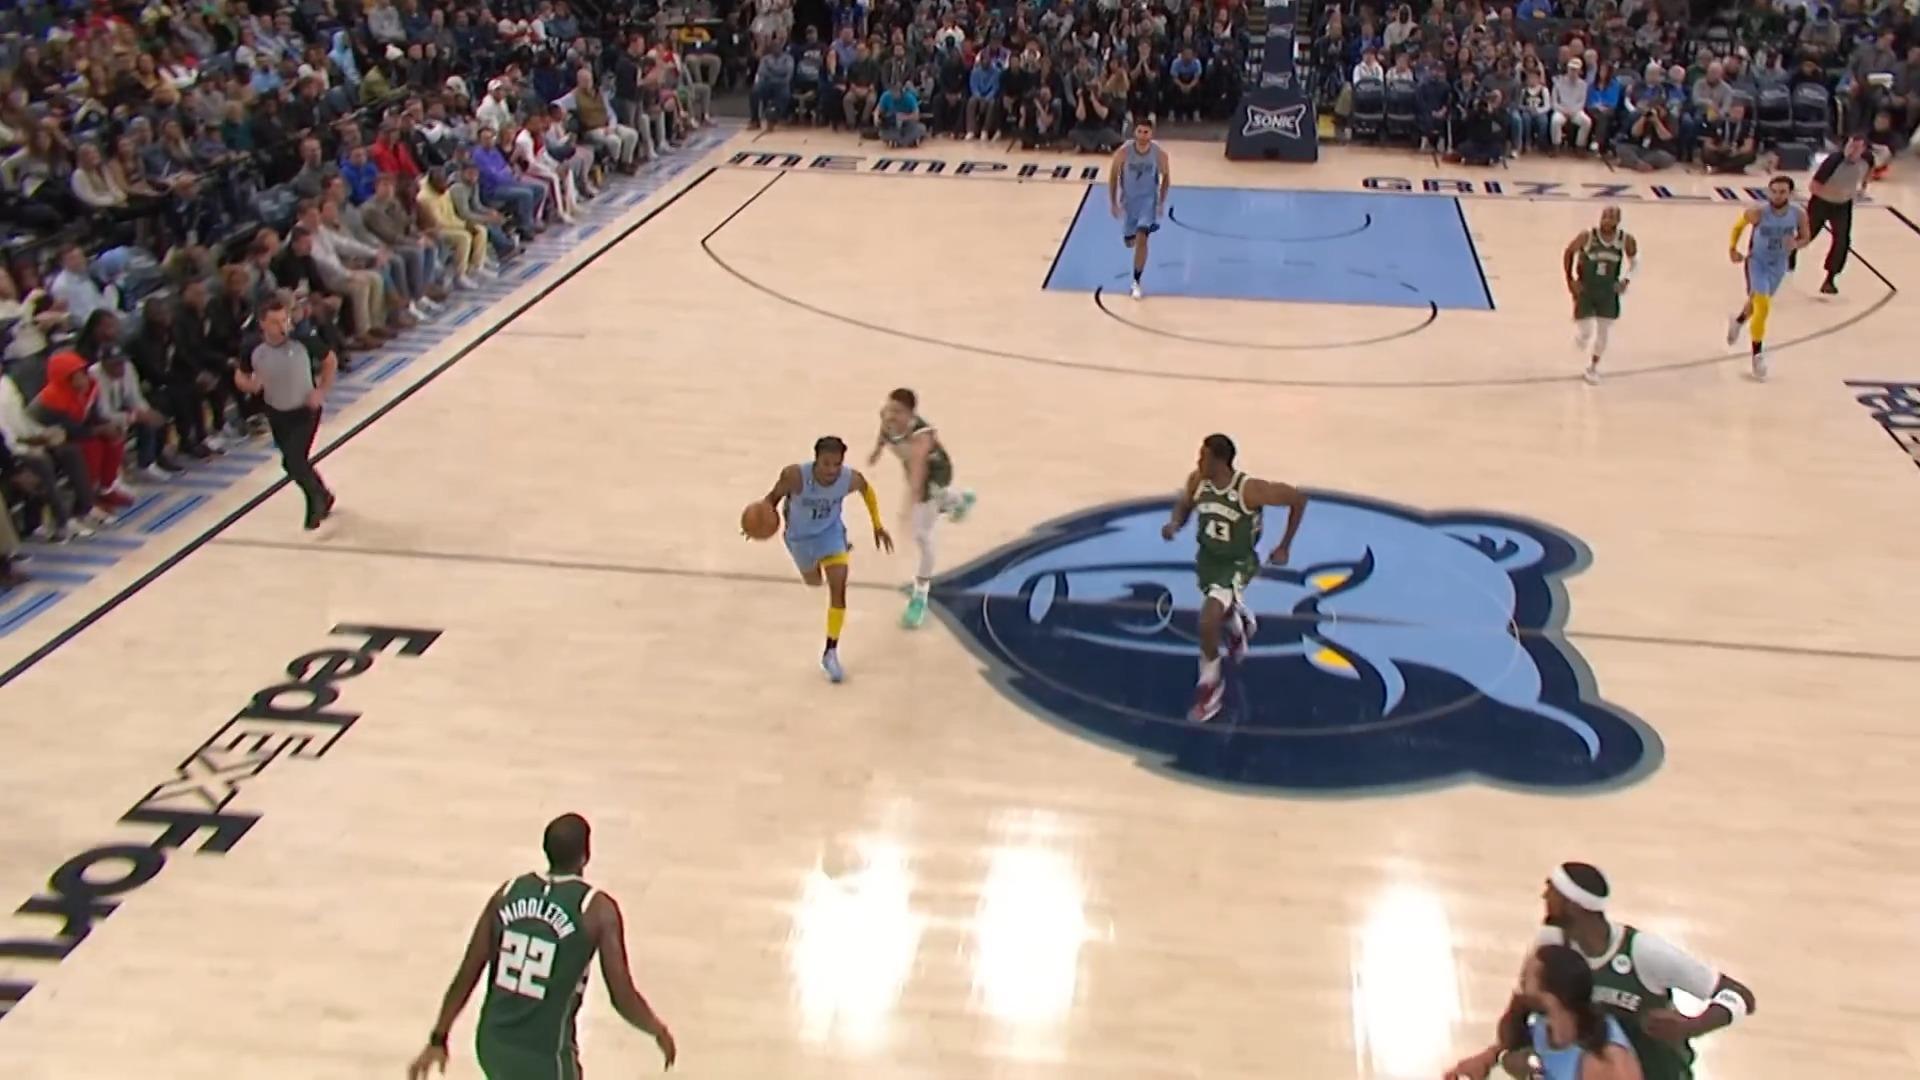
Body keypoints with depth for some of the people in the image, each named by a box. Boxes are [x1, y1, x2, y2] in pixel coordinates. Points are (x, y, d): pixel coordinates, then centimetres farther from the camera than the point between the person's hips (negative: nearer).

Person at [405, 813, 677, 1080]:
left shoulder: (508, 893, -1)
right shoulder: (597, 909, -15)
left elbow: (466, 976, 2)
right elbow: (623, 999, -14)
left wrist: (438, 1040, 11)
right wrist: (658, 1030, 5)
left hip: (492, 1044, 6)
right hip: (545, 1055, -6)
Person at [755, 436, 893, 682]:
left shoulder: (851, 479, -31)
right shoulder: (795, 476, -38)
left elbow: (867, 490, -6)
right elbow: (775, 495, -18)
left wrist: (877, 526, -1)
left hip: (831, 532, 0)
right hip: (800, 536, 0)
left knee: (838, 588, -17)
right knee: (813, 581, 26)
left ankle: (831, 653, -5)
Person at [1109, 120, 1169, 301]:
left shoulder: (1159, 154, -17)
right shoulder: (1123, 152, -19)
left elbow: (1166, 176, 0)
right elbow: (1114, 177, -5)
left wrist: (1161, 202, 0)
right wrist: (1114, 203, -7)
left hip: (1148, 199, -2)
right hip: (1128, 199, 2)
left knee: (1141, 238, -18)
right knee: (1129, 241, 14)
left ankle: (1136, 282, -7)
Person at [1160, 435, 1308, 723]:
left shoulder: (1249, 490, -32)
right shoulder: (1197, 481, -18)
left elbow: (1298, 498, -19)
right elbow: (1184, 505, 5)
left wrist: (1284, 546, -13)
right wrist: (1175, 524, -19)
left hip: (1238, 563, -6)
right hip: (1208, 557, 6)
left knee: (1207, 621, -20)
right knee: (1221, 609, 29)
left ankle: (1210, 687, 3)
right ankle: (1241, 623, 67)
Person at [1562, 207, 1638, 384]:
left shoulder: (1626, 240, -12)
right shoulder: (1587, 236, -19)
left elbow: (1634, 259, 8)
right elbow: (1568, 252, -3)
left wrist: (1626, 279, -7)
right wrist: (1570, 280, -7)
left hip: (1609, 291, 2)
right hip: (1585, 290, -2)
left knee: (1603, 332, 7)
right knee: (1585, 332, -3)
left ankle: (1593, 367, 28)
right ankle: (1580, 338, 36)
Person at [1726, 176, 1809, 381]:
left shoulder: (1799, 215, -19)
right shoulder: (1757, 213, -25)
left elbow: (1805, 238, -3)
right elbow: (1738, 225, -5)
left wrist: (1795, 244, -25)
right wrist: (1732, 248, -7)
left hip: (1779, 265, 4)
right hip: (1757, 262, -4)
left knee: (1758, 302, 25)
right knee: (1762, 306, -16)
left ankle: (1738, 320, 61)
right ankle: (1758, 354, -1)